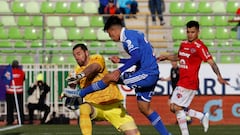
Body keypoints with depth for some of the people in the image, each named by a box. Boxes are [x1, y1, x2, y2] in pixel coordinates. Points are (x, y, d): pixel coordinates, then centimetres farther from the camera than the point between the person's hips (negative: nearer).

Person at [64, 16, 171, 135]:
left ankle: (80, 94, 4)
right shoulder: (134, 34, 20)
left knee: (109, 77, -6)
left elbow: (136, 56, -25)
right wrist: (120, 61, 28)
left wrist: (120, 71, -28)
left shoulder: (128, 36, -11)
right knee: (144, 108, 13)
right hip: (151, 75, 10)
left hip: (146, 74, -10)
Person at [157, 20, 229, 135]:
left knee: (177, 107, -10)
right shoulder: (184, 44, 11)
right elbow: (178, 57, 31)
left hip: (190, 82, -9)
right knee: (174, 108, 9)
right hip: (182, 81, 9)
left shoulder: (199, 46, -13)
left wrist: (219, 76, -32)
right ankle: (202, 116, 16)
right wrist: (166, 57, 15)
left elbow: (211, 62, -19)